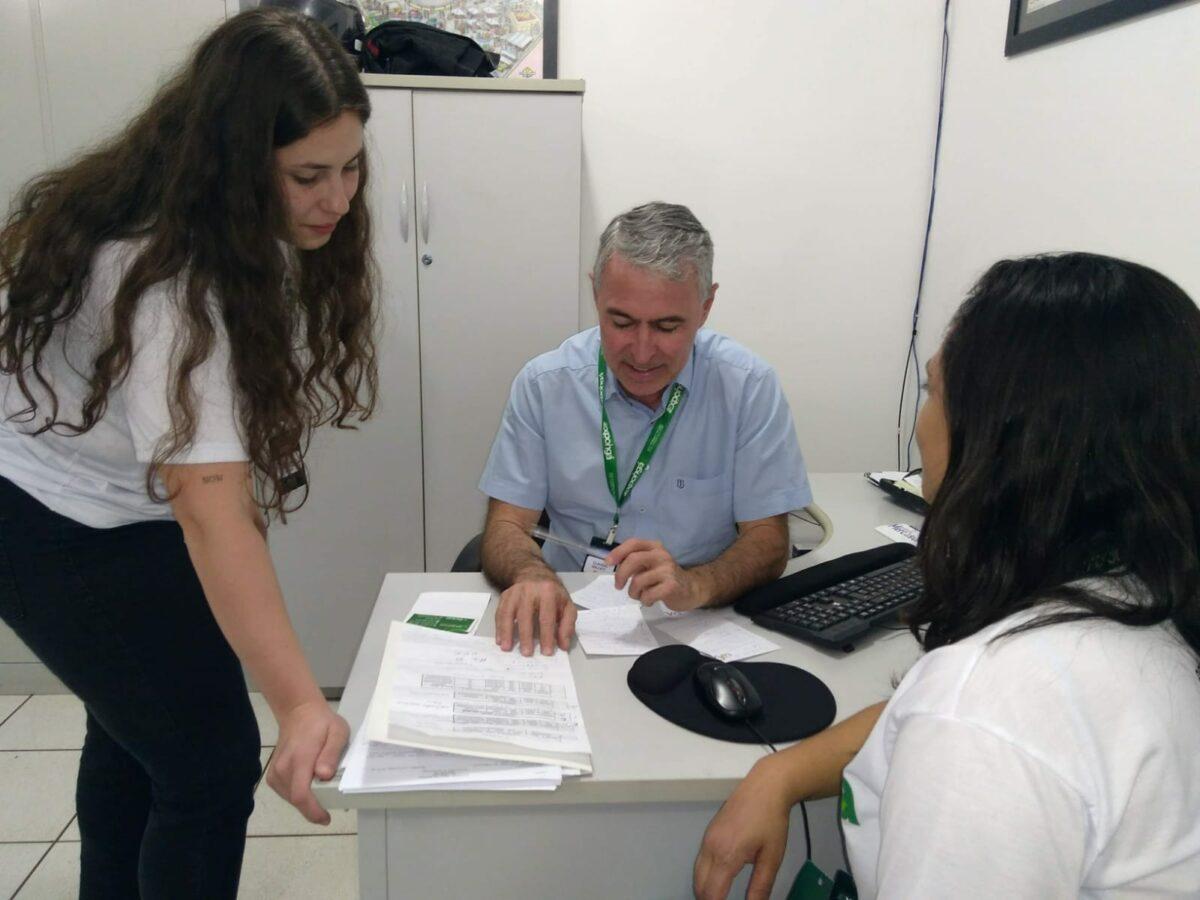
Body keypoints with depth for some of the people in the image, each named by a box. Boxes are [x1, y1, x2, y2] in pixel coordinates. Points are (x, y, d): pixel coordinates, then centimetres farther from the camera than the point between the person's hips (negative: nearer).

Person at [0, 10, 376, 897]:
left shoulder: (255, 234, -9)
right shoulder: (167, 280, -34)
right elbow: (211, 511, -42)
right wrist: (301, 704, -47)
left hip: (133, 514, 9)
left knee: (139, 722, 24)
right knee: (214, 763, -6)